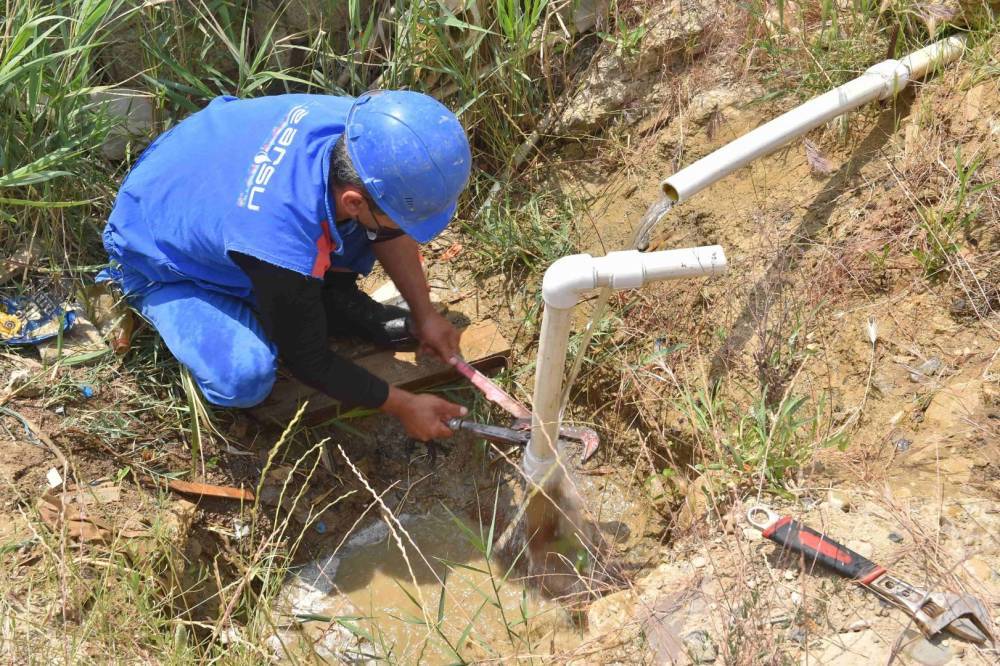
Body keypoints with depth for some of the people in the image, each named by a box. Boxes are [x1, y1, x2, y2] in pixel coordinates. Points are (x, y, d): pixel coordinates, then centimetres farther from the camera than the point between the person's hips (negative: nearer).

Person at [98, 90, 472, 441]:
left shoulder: (359, 123, -28)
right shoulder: (284, 251, -44)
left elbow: (388, 233, -4)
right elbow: (311, 364, -23)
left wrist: (424, 316, -1)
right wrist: (403, 407, -14)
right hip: (158, 261, -6)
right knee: (244, 377, -31)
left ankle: (339, 302, 8)